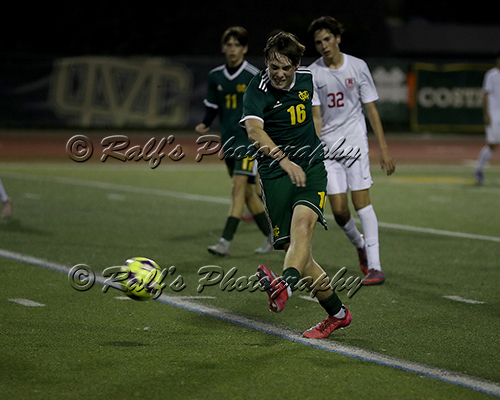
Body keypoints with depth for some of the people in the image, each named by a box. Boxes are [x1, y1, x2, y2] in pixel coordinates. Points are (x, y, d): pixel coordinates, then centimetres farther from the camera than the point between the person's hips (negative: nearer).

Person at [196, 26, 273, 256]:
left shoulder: (254, 76, -8)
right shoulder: (215, 76, 8)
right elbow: (212, 106, 17)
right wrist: (205, 125, 0)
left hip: (249, 140, -6)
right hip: (228, 141, 6)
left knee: (239, 189, -15)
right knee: (248, 193, 11)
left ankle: (225, 242, -20)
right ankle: (272, 237, 25)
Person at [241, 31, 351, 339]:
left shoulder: (306, 79, 3)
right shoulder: (258, 89, -12)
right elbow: (254, 129, -31)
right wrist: (282, 158, -45)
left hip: (311, 166, 2)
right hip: (276, 174, -2)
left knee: (302, 223, -28)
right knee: (297, 251, -3)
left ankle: (285, 286, -52)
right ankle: (337, 313, 14)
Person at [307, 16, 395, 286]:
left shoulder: (358, 67, 0)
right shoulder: (312, 74, 0)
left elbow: (371, 109, 4)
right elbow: (316, 116, -4)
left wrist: (383, 149, 1)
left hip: (355, 142, -1)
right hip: (328, 147, 1)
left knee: (361, 202, -11)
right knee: (339, 210, -4)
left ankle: (374, 266, -9)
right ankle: (359, 244, 28)